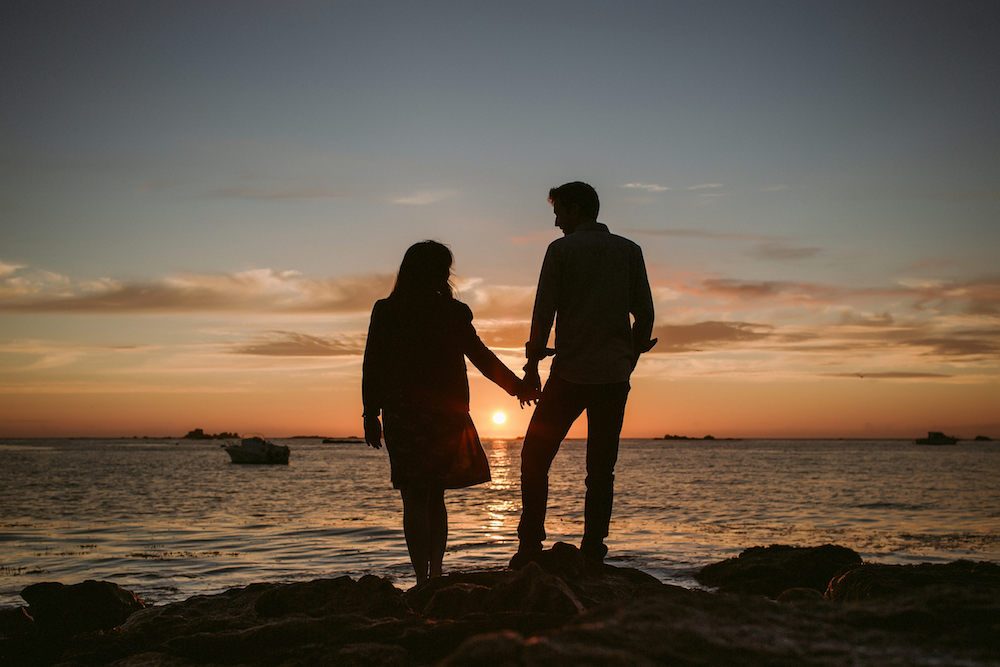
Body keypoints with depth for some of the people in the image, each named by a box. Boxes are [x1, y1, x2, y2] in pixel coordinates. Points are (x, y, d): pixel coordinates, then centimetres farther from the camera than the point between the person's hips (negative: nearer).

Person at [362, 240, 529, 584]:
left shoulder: (385, 312, -2)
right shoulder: (454, 313, -3)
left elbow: (373, 367, -2)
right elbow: (481, 357, 1)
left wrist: (371, 415, 4)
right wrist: (517, 385, 12)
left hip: (403, 416, -1)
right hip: (446, 416, 1)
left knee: (415, 499, 1)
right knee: (434, 497, 14)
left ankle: (423, 578, -5)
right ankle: (435, 573, 14)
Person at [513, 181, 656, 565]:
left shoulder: (561, 250, 0)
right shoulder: (629, 251, 9)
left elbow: (544, 313, -4)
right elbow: (645, 314, 8)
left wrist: (532, 365, 2)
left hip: (570, 374, -3)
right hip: (615, 375, 3)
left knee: (535, 457, 7)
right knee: (601, 469, 7)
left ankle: (531, 544, 1)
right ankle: (592, 552, 2)